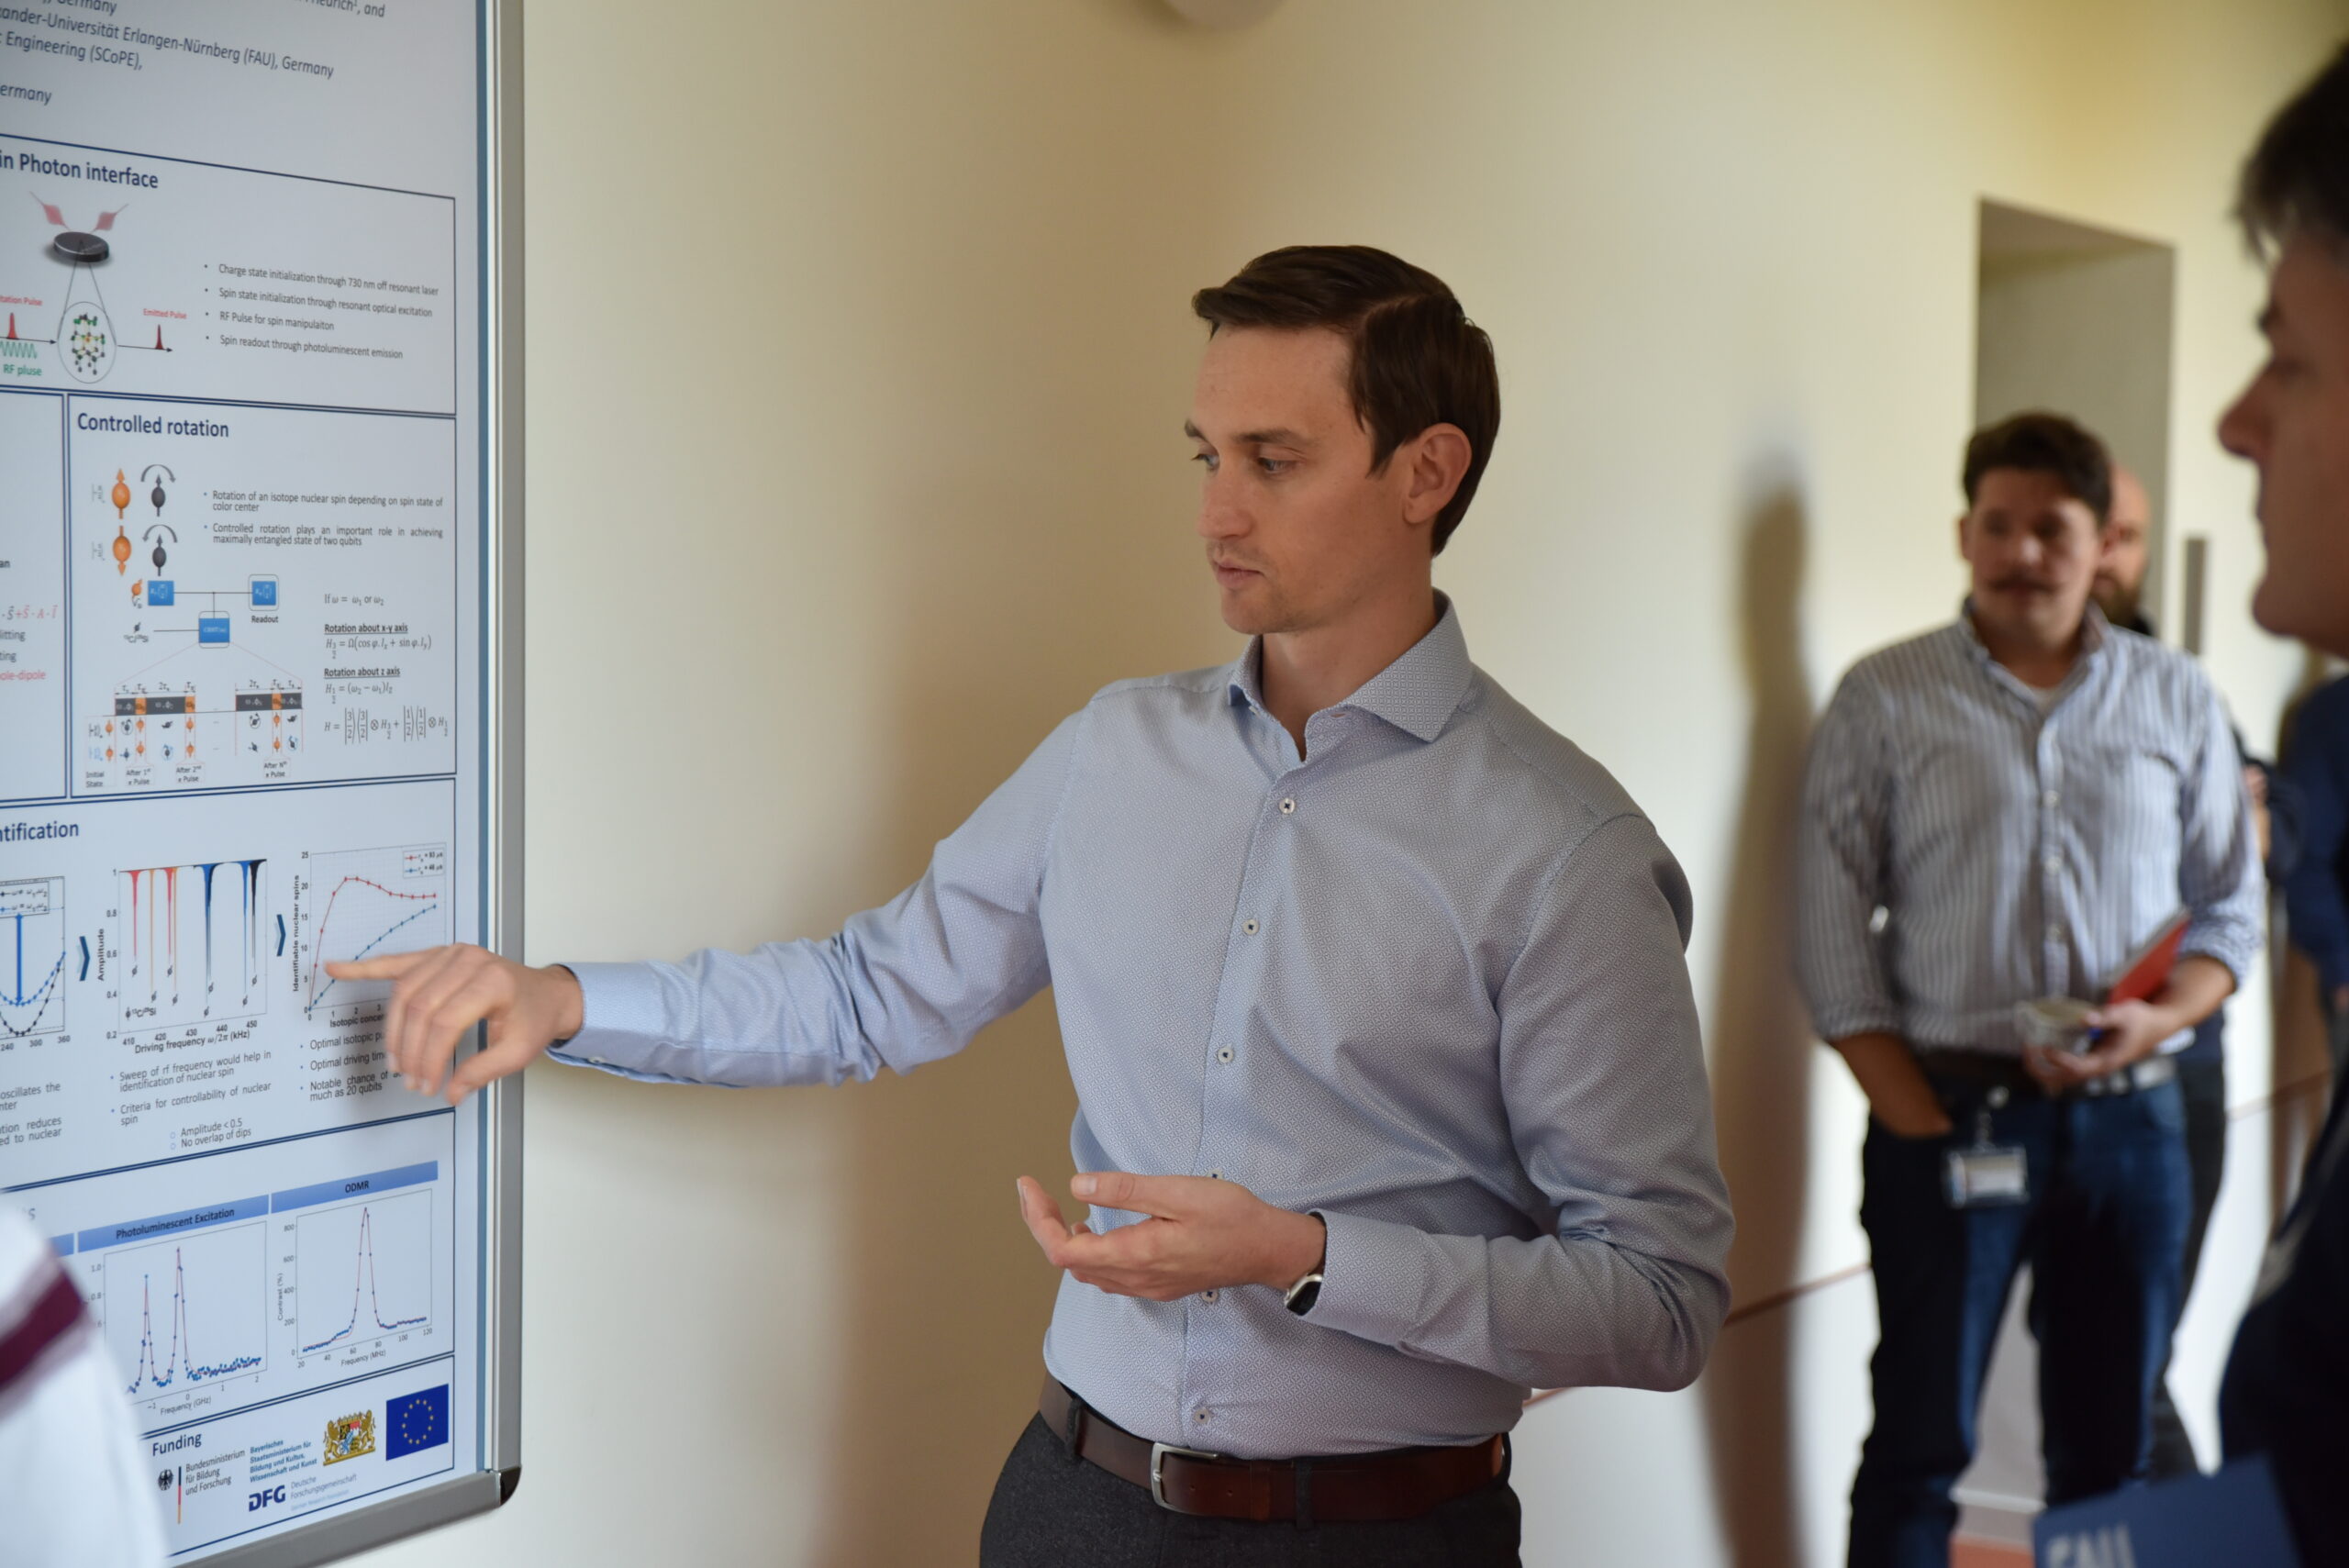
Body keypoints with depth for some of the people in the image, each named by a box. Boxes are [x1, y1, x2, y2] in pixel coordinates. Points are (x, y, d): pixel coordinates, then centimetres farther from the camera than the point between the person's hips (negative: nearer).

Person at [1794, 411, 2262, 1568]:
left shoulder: (2176, 700, 9)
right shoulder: (1885, 698, 2)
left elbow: (2229, 906, 11)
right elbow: (1832, 931, -2)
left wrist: (2159, 1017, -10)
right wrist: (1918, 1119, -9)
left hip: (2130, 1117, 3)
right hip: (1950, 1118, -2)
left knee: (2113, 1448, 10)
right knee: (1920, 1444, 1)